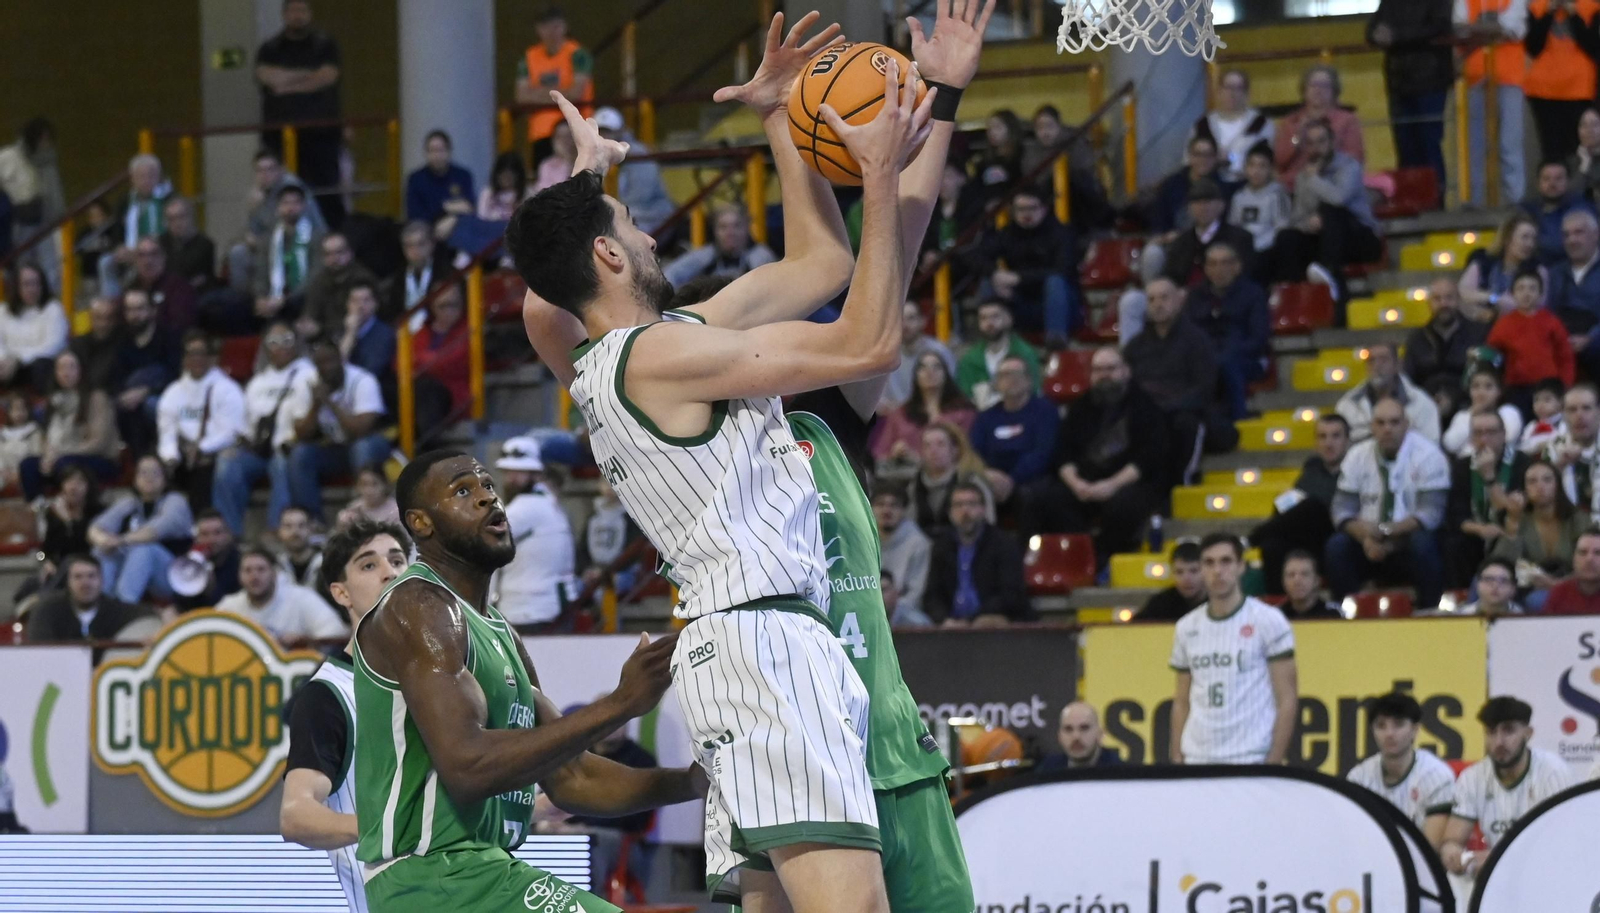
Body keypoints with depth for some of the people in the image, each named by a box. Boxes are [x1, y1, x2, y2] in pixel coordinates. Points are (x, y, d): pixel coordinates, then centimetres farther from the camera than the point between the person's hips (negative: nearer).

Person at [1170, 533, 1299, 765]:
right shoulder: (1186, 628, 13)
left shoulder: (1268, 621, -1)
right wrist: (1176, 760, 8)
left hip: (1252, 762, -4)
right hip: (1197, 762, 4)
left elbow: (1287, 699, -3)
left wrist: (1274, 762, -11)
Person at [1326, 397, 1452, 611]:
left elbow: (1431, 513, -17)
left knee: (1422, 544, -35)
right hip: (1370, 543, 3)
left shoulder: (1427, 454, -10)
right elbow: (1342, 511, -3)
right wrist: (1365, 536, -24)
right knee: (1336, 547, -25)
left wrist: (1386, 531, -31)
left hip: (1411, 539, -3)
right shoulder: (1358, 456, 1)